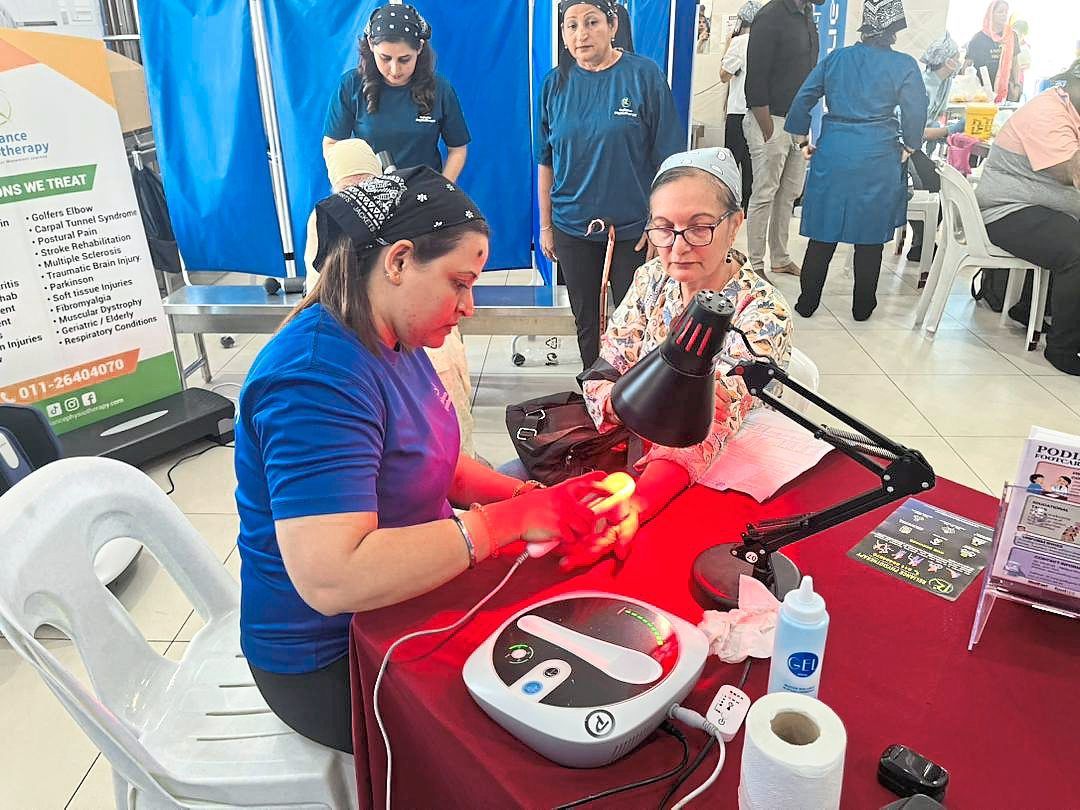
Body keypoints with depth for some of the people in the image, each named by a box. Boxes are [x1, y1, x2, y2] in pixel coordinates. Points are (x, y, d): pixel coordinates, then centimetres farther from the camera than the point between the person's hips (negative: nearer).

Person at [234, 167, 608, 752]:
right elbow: (331, 578, -37)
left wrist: (528, 495, -5)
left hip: (402, 599, 8)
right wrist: (508, 520, -32)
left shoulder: (396, 342, 1)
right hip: (332, 664, -8)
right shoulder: (316, 376, -29)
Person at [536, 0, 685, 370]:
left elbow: (667, 160, -7)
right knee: (587, 323, 14)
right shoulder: (555, 84, 1)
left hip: (633, 229, -3)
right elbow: (546, 162, 7)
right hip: (572, 229, 3)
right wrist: (545, 226, 7)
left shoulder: (644, 75, -8)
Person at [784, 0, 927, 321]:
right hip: (877, 160, -2)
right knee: (870, 235, 8)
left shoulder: (836, 58, 7)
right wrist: (908, 148, 11)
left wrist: (803, 140, 14)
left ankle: (807, 302, 12)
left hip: (831, 154, 3)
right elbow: (916, 112, -3)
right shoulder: (904, 65, -2)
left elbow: (803, 99, 7)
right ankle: (862, 306, 18)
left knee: (823, 232, 8)